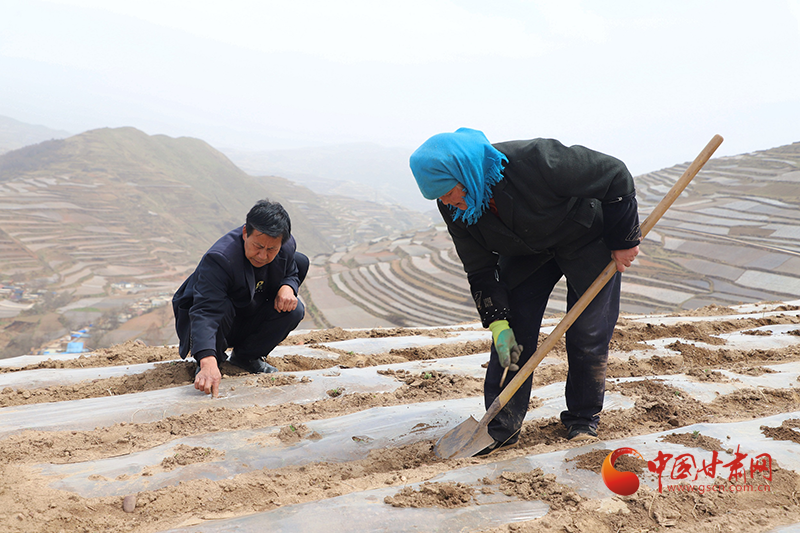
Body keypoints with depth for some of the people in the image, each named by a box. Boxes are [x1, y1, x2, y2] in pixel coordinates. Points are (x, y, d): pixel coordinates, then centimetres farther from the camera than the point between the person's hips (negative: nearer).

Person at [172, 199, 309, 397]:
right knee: (222, 306, -38)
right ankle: (216, 360, -9)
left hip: (249, 320, 6)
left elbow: (292, 274, 7)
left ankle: (246, 356, 2)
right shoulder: (218, 259, -36)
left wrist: (288, 287, -21)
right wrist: (208, 362, -59)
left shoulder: (287, 247, -16)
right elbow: (205, 313, -45)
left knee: (294, 310, -18)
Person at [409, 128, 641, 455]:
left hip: (588, 241, -4)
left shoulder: (535, 161, -40)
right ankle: (502, 427, 6)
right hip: (527, 253, 4)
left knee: (588, 335, -6)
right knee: (512, 334, -5)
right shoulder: (454, 208, -21)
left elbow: (615, 176, -27)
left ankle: (583, 420, 15)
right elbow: (480, 269, -9)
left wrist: (624, 241, -19)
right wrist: (497, 322, -19)